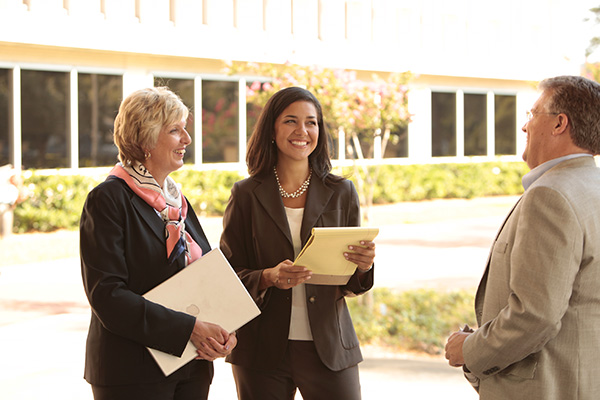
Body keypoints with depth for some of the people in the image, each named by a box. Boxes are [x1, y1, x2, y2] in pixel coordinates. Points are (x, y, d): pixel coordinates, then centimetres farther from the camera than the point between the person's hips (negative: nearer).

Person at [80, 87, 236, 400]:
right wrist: (189, 329, -22)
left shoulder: (177, 201, 14)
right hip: (132, 373, -7)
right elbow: (106, 295, -18)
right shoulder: (108, 200, -10)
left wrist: (223, 331, -6)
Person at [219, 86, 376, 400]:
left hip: (329, 348, 1)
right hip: (263, 349, -1)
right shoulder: (246, 195, 3)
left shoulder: (341, 192, 6)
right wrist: (268, 277, -17)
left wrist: (364, 266, -12)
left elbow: (351, 284, 10)